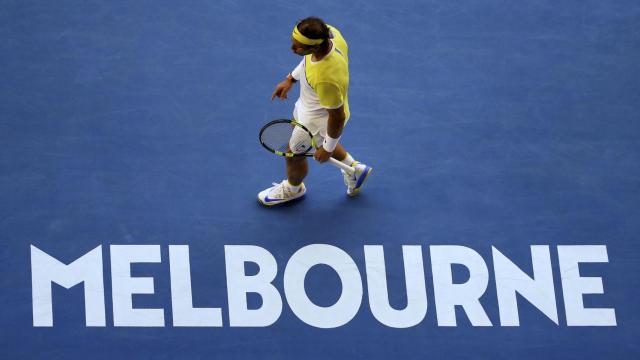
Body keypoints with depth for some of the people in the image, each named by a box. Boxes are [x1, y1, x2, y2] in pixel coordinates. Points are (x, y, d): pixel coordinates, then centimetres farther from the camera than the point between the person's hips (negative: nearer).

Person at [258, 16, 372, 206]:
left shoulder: (325, 79, -48)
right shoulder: (327, 32, -28)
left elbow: (338, 117, -30)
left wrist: (328, 149, -14)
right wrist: (291, 79, 6)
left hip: (318, 119, -7)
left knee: (294, 155, 25)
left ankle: (292, 189, 59)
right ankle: (354, 168, 57)